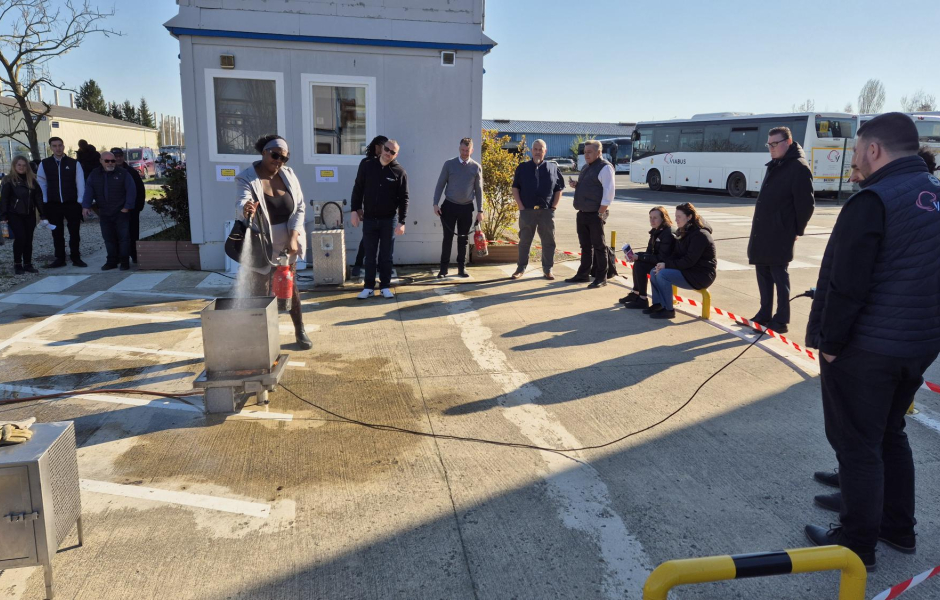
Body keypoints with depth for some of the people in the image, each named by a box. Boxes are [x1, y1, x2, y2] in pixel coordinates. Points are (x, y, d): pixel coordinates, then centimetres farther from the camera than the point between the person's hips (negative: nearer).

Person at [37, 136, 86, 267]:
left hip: (72, 204, -1)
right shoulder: (44, 164, 3)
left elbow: (80, 183, 0)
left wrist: (80, 202, -5)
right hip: (53, 204, 1)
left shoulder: (74, 163, 0)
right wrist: (44, 202, 1)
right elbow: (41, 183, 6)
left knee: (74, 232, 4)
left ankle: (76, 258, 15)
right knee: (57, 233, 8)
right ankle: (59, 259, 16)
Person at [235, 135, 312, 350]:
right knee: (259, 294, 0)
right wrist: (246, 210, -55)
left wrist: (293, 237, -12)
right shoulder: (246, 179, -12)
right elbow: (242, 204, -30)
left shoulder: (289, 175, 0)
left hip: (286, 245, 4)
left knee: (291, 287, 15)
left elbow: (299, 207, -1)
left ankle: (300, 331, 29)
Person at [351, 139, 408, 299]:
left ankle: (385, 286, 16)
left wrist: (402, 222, -11)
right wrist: (355, 210, -1)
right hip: (369, 219, 1)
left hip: (389, 219, -1)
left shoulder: (399, 172, -4)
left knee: (386, 255, 7)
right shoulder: (367, 166, 1)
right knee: (370, 255, 7)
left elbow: (403, 198, -5)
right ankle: (368, 287, 15)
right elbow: (357, 190, 6)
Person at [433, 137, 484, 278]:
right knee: (448, 238, 2)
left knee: (463, 239, 8)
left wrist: (480, 210, 0)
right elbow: (440, 184, 0)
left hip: (467, 208, 1)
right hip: (449, 206, -1)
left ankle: (462, 268, 17)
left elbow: (478, 190, 4)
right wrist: (436, 203, -9)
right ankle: (444, 268, 8)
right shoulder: (449, 164, -2)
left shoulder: (476, 167, 2)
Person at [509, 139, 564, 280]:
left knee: (548, 241, 4)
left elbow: (559, 189, 9)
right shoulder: (523, 168, 6)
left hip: (547, 211, 1)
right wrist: (520, 206, -4)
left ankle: (548, 269, 14)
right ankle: (521, 268, 15)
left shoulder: (553, 168, 7)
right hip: (527, 211, 0)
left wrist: (554, 206, -1)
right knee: (524, 241, 6)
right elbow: (515, 188, 5)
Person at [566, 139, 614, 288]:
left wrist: (601, 212, -19)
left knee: (599, 246, -2)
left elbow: (609, 190, -16)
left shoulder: (604, 167, -10)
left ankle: (601, 278, 4)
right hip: (582, 214, 9)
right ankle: (583, 274, 24)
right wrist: (576, 185, 6)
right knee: (585, 245, 15)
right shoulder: (586, 167, 18)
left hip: (595, 214, -9)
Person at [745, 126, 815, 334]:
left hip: (780, 234, -8)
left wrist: (797, 230, -8)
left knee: (779, 275, -2)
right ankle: (765, 314, 23)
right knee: (763, 273, 13)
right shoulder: (774, 165, 15)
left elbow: (806, 204, -13)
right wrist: (759, 226, 14)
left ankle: (781, 320, 5)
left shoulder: (799, 167, -12)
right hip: (762, 232, 9)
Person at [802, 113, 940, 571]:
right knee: (890, 434, 22)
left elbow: (845, 284, -21)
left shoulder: (873, 200, -18)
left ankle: (857, 544, 16)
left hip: (866, 347, -8)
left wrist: (829, 340, -12)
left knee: (857, 445, 4)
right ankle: (899, 529, 34)